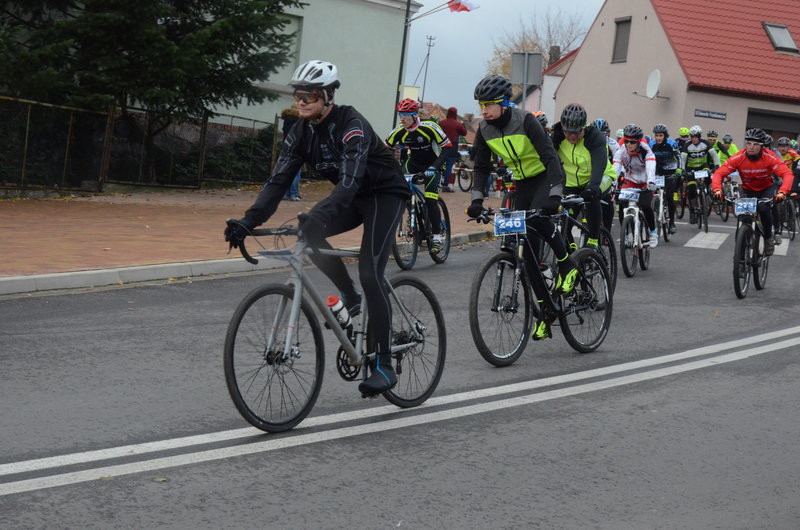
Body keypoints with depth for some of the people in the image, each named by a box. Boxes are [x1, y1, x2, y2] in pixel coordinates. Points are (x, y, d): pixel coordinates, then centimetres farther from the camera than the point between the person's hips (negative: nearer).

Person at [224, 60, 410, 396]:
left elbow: (350, 179, -41)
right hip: (354, 197, 7)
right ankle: (349, 296, 1)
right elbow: (279, 179, -11)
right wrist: (249, 220, -25)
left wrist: (321, 214, -57)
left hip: (385, 194, -7)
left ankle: (384, 366, -14)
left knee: (370, 273, -19)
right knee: (309, 231, -20)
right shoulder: (302, 131, -6)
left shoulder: (351, 126, -28)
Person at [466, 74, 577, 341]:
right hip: (522, 183, 5)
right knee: (527, 251, -1)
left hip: (544, 177, -5)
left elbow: (550, 157, -27)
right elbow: (481, 166, 2)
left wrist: (555, 195, -37)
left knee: (535, 217, -36)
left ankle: (567, 264, -12)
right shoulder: (485, 129, -7)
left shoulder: (525, 121, -22)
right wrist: (476, 200, -10)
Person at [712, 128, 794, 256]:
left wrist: (782, 192, -52)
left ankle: (768, 238, -5)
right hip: (748, 189, 2)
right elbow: (719, 173, -26)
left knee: (763, 208, -30)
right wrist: (717, 190, -47)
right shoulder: (738, 158, -23)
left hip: (767, 188, -2)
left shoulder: (770, 157, -26)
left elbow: (787, 174, -34)